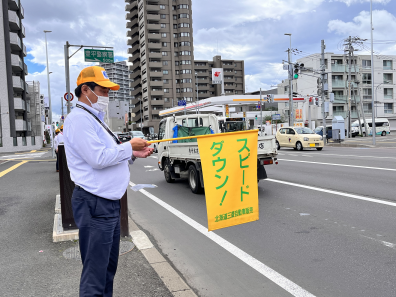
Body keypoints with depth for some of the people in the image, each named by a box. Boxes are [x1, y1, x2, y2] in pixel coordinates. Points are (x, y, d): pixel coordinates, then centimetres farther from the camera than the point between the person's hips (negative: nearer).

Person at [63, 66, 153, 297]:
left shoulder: (95, 120, 19)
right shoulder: (79, 119, -13)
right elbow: (98, 158, -23)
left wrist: (133, 155, 7)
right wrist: (129, 146, -11)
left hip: (110, 202, 10)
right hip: (95, 205, -10)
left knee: (109, 267, 18)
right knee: (95, 272, -2)